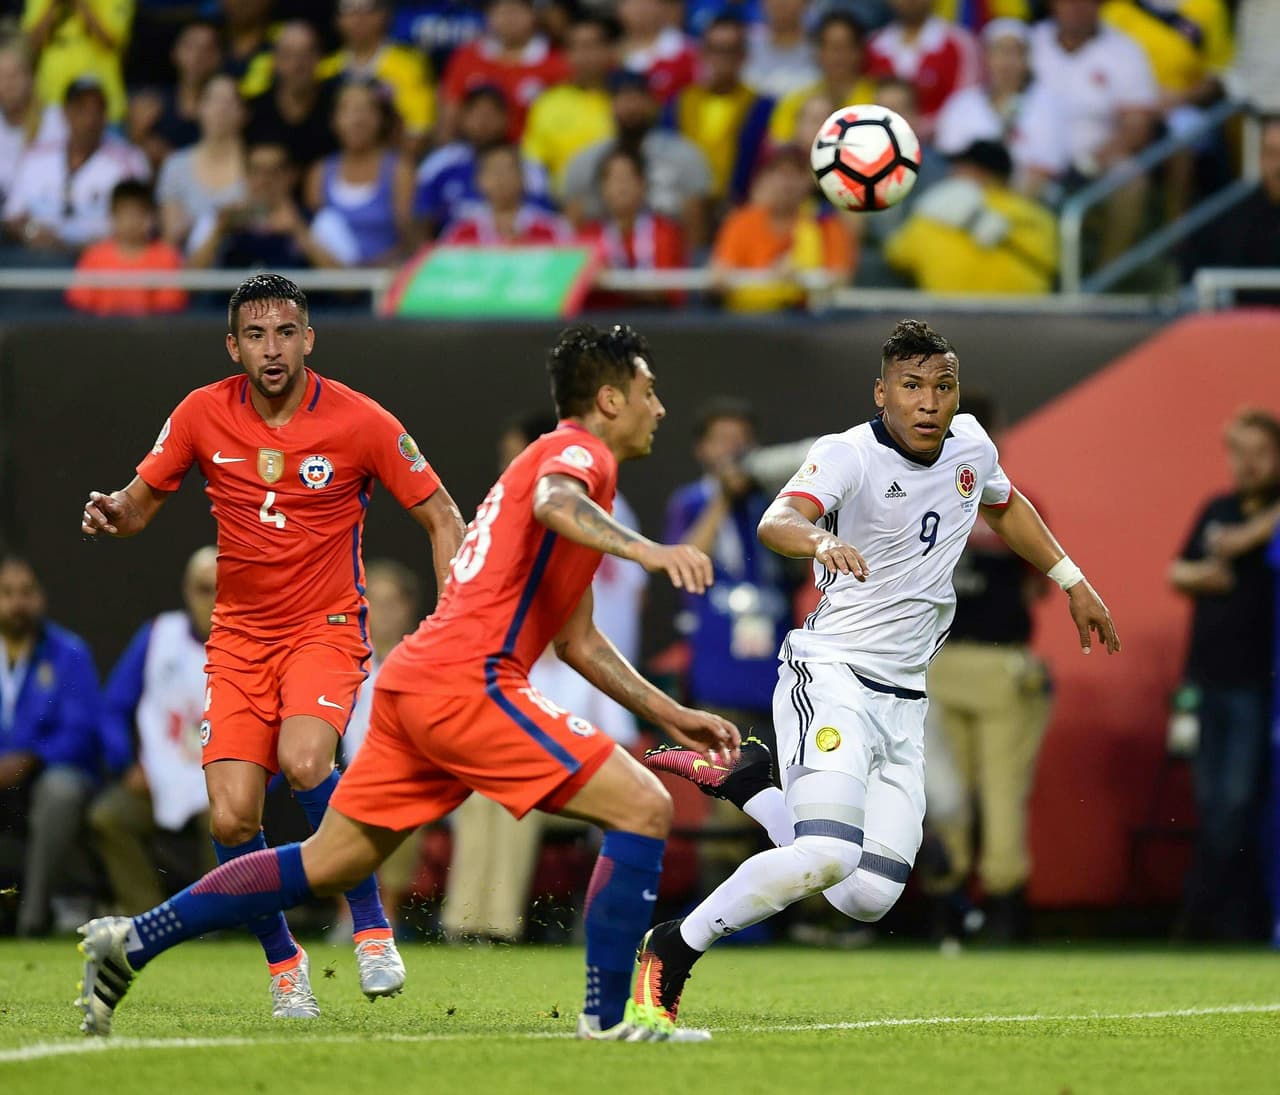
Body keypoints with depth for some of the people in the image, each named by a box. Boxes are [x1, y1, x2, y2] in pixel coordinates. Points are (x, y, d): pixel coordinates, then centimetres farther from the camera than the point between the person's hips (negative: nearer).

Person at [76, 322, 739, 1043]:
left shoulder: (564, 457, 29)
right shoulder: (579, 450, -1)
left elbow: (576, 640, 33)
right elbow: (553, 505, -29)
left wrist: (669, 714, 29)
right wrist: (643, 549, -45)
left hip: (414, 684, 10)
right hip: (469, 683, -10)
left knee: (331, 862, 14)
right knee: (644, 809, -10)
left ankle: (133, 942, 15)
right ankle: (611, 1017, -11)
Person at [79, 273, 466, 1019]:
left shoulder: (360, 422, -10)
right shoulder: (203, 415, -3)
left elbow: (443, 519, -2)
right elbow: (142, 504, 9)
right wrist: (112, 512, -16)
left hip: (328, 628, -3)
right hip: (240, 636, 3)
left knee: (303, 762, -31)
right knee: (233, 820, -11)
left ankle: (374, 928, -12)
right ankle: (284, 963, 14)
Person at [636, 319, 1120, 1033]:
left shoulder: (970, 445, 6)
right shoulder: (849, 456, -14)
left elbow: (1005, 508, 30)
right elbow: (777, 521, -35)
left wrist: (1072, 581, 31)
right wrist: (818, 539, -56)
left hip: (904, 703, 7)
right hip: (833, 677, -7)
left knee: (868, 898, -3)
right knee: (828, 859, -29)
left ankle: (749, 783, 18)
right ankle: (674, 950, -11)